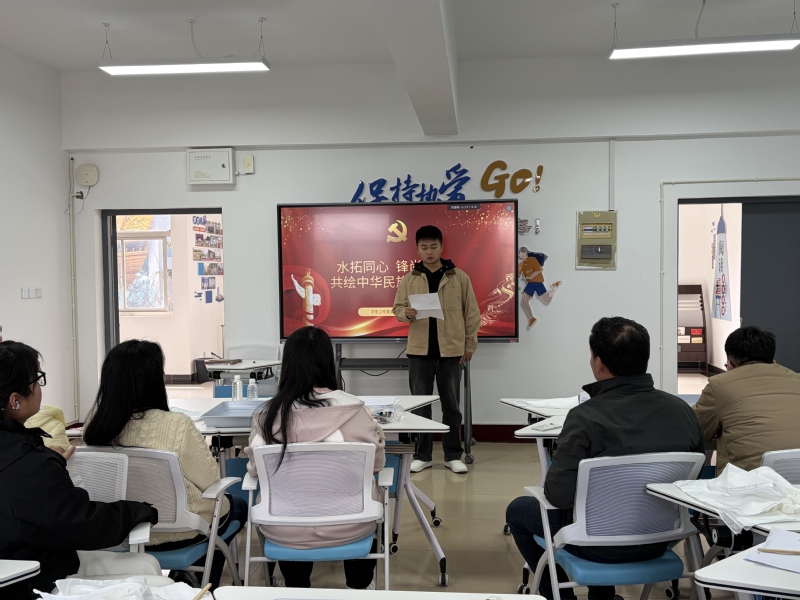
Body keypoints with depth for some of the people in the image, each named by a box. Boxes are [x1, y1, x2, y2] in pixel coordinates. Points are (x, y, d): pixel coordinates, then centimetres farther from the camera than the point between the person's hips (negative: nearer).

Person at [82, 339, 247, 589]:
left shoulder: (96, 423, -12)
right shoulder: (176, 425, -28)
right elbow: (211, 481, -15)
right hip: (173, 532, -5)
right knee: (237, 506, 25)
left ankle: (185, 577, 36)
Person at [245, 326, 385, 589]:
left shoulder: (268, 415, -15)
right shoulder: (354, 409, -17)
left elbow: (254, 469, 1)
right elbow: (377, 463, -1)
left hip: (285, 531, 1)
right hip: (349, 526, 0)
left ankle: (297, 588, 50)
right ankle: (360, 585, 48)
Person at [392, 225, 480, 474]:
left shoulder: (459, 277, 1)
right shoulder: (409, 279, 5)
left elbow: (472, 312, 3)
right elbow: (397, 308, 5)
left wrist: (470, 344, 1)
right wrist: (406, 313, -18)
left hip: (451, 351, -1)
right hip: (419, 351, 1)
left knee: (451, 405, 8)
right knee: (420, 405, 8)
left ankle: (453, 455, 18)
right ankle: (422, 455, 19)